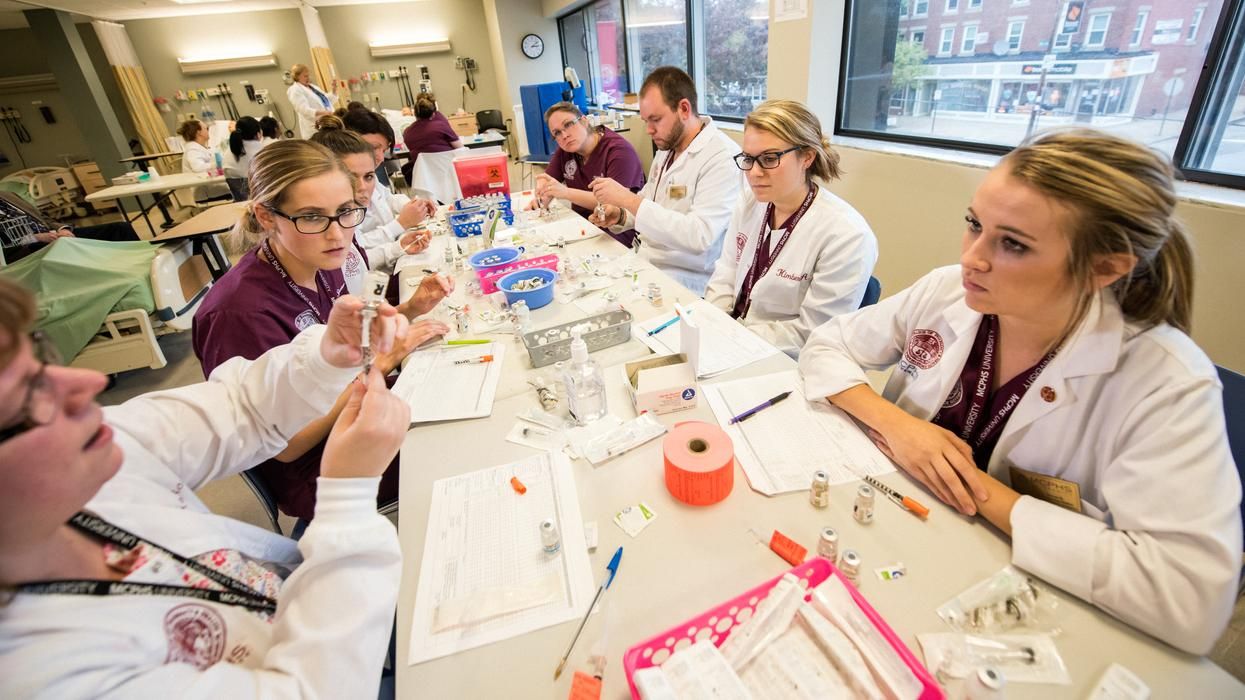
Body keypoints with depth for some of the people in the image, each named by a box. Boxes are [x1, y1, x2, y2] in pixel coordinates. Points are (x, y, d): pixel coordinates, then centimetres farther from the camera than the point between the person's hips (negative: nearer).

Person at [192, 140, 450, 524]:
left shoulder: (320, 264, -9)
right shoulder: (240, 312, -29)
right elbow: (284, 445, -23)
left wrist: (409, 310, -11)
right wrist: (381, 364, -28)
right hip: (315, 475, -6)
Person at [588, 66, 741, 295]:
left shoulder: (723, 158, -17)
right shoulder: (666, 149, 10)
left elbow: (699, 236, -27)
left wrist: (629, 200, -26)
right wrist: (620, 216, -2)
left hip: (685, 281, -8)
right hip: (644, 263, 8)